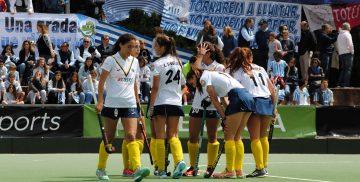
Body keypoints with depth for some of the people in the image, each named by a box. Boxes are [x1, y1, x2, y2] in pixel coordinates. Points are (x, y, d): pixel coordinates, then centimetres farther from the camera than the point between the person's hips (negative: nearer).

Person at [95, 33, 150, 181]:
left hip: (130, 104, 3)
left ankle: (137, 169, -25)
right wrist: (100, 101, -12)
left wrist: (137, 100, 18)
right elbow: (101, 82, -5)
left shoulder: (134, 61, 11)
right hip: (112, 104, -3)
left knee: (131, 136, -12)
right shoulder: (111, 60, -3)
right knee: (109, 137, 5)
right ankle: (101, 169, 20)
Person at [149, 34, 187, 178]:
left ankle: (161, 169, 1)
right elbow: (183, 84, 13)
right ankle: (179, 160, -17)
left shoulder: (157, 64, -8)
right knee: (173, 135, 8)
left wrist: (151, 106, -7)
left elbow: (155, 88, -11)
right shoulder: (178, 62, 9)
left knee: (160, 136, 3)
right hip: (176, 102, 5)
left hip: (161, 103, -5)